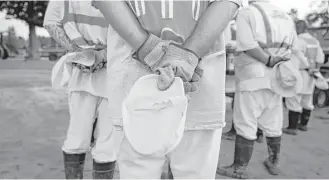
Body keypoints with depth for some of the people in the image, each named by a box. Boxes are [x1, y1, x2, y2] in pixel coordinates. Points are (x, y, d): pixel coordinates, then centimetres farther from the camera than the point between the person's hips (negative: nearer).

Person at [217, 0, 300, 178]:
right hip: (275, 78, 6)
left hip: (252, 77, -6)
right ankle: (273, 163, 28)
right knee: (272, 124, 15)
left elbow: (247, 44, -19)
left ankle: (239, 169, 6)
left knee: (245, 124, -1)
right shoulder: (285, 17, 13)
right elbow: (289, 49, 8)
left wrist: (269, 61, -12)